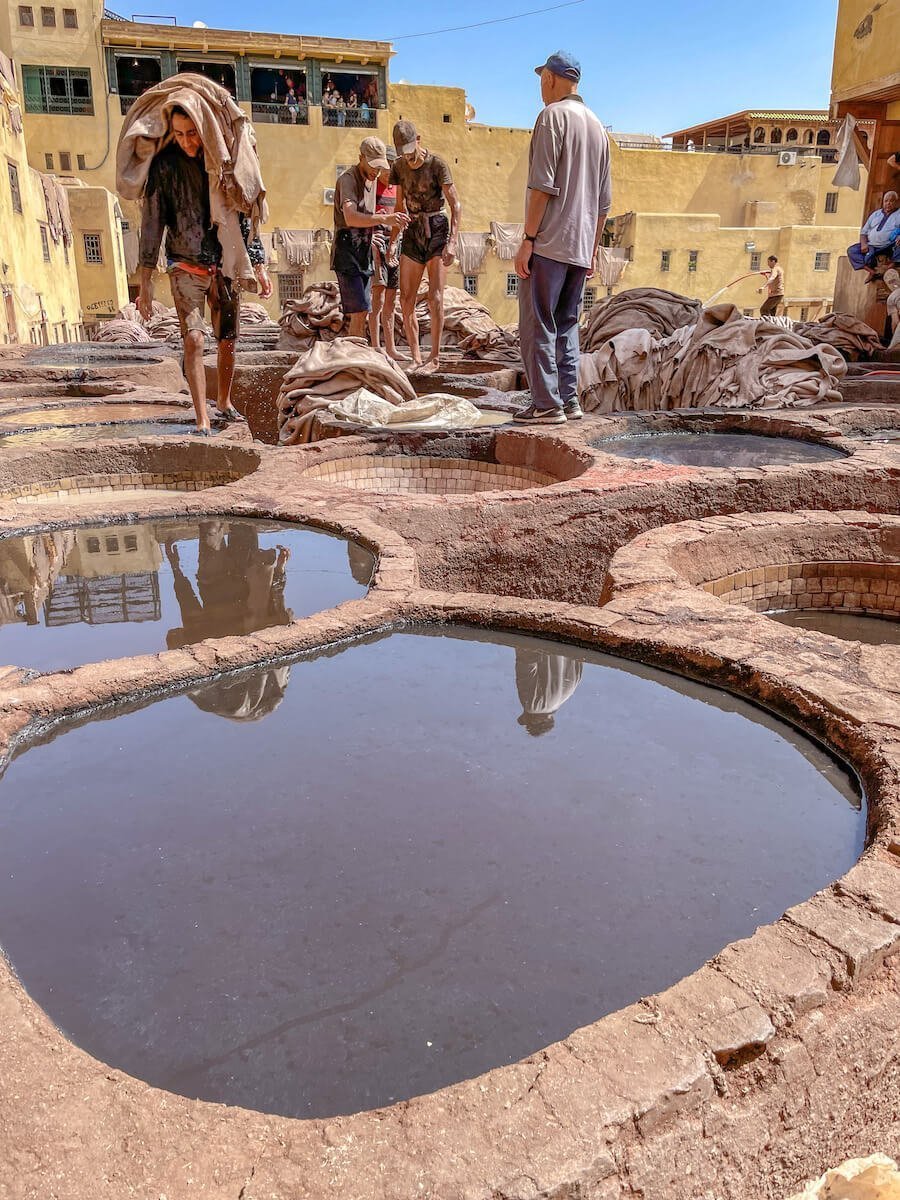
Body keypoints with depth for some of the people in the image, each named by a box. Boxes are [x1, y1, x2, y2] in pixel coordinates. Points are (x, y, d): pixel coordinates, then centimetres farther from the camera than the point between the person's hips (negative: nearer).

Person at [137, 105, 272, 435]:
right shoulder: (165, 165, -5)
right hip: (187, 266, -3)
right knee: (194, 339, -16)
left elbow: (244, 216, 10)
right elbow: (152, 223, -5)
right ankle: (203, 421, -13)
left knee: (228, 340, 9)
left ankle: (224, 402, 31)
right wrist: (146, 282, -9)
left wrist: (259, 265, 7)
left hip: (226, 264, 3)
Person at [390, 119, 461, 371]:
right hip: (412, 232, 5)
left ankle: (435, 356, -2)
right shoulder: (399, 166, 7)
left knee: (435, 298, -11)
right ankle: (415, 357, 2)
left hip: (437, 229, -5)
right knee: (406, 298, -3)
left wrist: (452, 242, -20)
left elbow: (456, 205, -11)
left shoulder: (437, 165, -9)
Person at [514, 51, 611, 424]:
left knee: (538, 325, -6)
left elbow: (543, 187, -15)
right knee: (566, 325, 13)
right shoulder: (596, 125, 19)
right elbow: (603, 200, 19)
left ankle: (546, 404, -8)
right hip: (580, 248, 8)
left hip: (549, 243, -8)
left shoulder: (552, 116, -4)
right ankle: (569, 400, 12)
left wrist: (527, 240, -15)